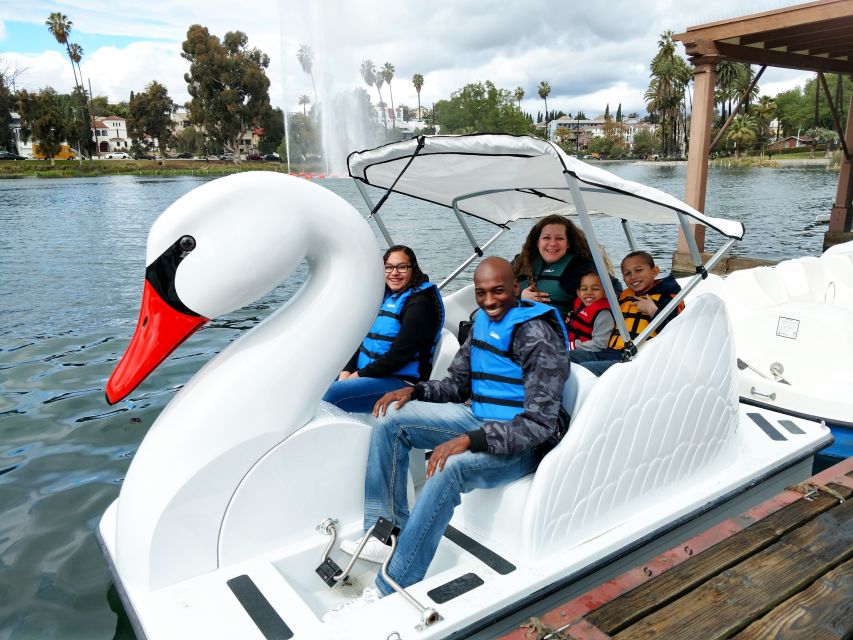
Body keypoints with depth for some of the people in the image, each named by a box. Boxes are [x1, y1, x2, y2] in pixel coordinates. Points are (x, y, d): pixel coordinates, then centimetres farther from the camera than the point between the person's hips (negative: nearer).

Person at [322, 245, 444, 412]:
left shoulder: (419, 303, -10)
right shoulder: (382, 298, 15)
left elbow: (399, 355, -16)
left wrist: (359, 375, -14)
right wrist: (346, 372, -5)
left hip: (401, 380, -8)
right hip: (366, 373, 8)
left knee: (332, 393, -26)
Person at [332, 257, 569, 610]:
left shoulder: (537, 336, -20)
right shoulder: (483, 321, 5)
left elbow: (541, 422, -27)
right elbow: (456, 384, 13)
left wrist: (470, 440, -37)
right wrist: (415, 390, -6)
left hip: (523, 440, -9)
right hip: (479, 418, 9)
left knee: (447, 469, -36)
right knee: (390, 418, 0)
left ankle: (390, 590, -26)